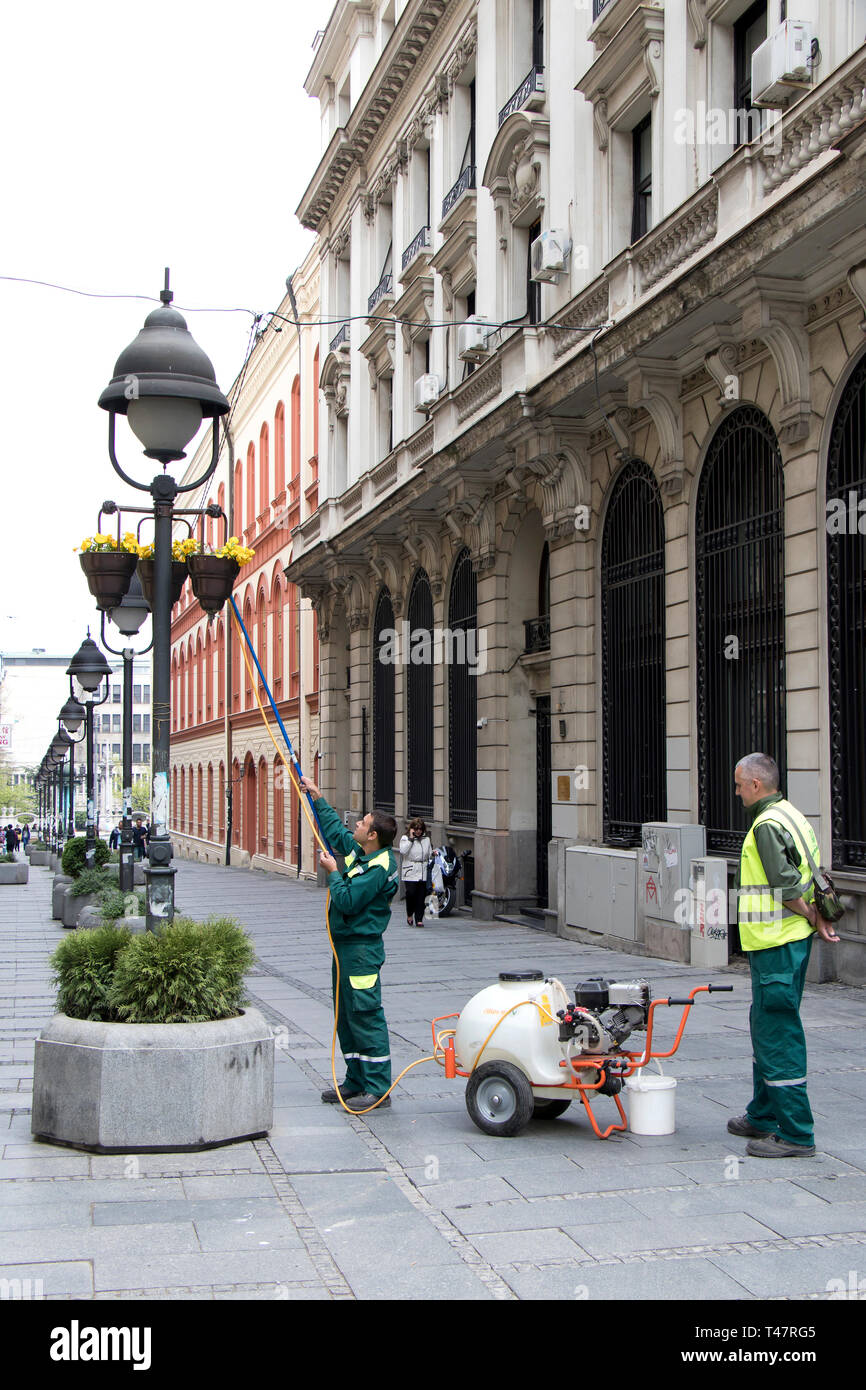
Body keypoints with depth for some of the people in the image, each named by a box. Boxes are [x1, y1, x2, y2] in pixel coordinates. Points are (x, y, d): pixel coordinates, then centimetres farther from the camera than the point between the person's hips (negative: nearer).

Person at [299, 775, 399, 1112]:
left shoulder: (379, 868, -20)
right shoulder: (358, 851, 8)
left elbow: (347, 901, -25)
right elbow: (335, 831, 26)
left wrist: (333, 873, -11)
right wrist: (317, 798, 29)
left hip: (362, 949, -10)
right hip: (345, 945, 10)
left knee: (366, 1015, -8)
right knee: (346, 1015, 15)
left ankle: (378, 1088, -3)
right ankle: (356, 1081, 24)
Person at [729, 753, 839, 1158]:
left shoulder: (767, 825, -17)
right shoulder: (792, 815, 15)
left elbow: (787, 888, -22)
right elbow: (804, 880, 15)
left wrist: (813, 920, -8)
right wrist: (817, 917, 5)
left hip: (775, 943, -11)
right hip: (792, 940, 11)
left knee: (777, 1035, -6)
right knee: (768, 1026, 19)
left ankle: (795, 1133, -2)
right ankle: (764, 1117, 31)